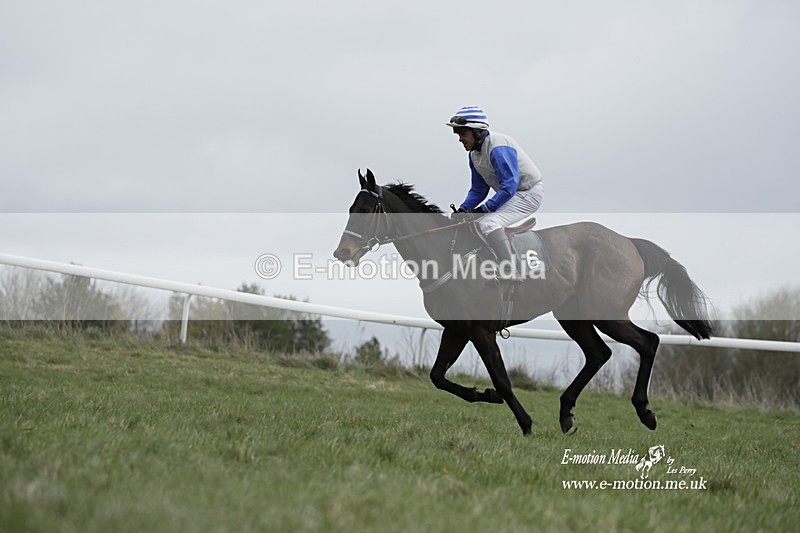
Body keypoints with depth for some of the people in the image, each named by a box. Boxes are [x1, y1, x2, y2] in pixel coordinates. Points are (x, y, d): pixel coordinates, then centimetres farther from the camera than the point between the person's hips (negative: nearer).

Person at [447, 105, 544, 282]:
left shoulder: (498, 148, -25)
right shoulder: (475, 153, 6)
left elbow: (509, 186, -31)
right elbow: (478, 190, 12)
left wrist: (482, 209, -30)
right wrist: (463, 210, -6)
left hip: (529, 193, -11)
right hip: (512, 194, 11)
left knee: (487, 223, -28)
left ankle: (510, 274, -25)